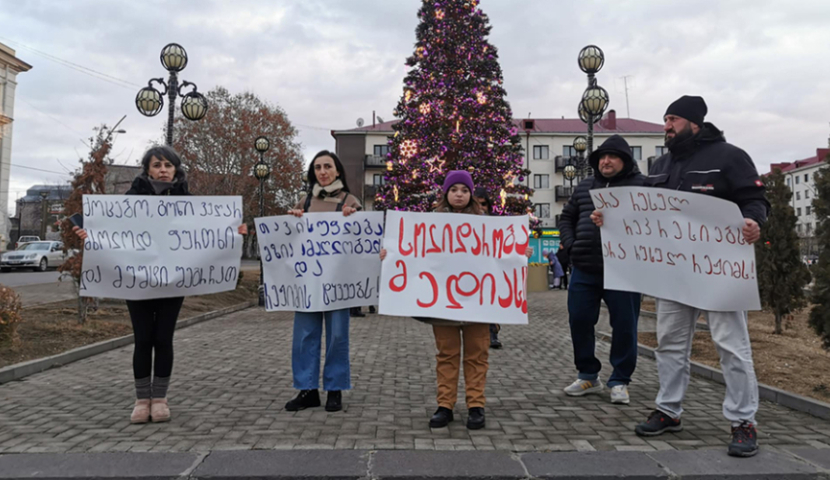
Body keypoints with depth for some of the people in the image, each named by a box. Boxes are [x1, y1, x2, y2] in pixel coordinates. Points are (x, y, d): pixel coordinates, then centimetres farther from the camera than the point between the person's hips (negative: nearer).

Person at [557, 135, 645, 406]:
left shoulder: (641, 185, 0)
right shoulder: (584, 187, 15)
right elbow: (566, 218, 22)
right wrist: (570, 245, 6)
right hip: (584, 270, 5)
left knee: (624, 326, 3)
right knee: (579, 322, 8)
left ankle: (620, 381, 19)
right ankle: (588, 376, 25)